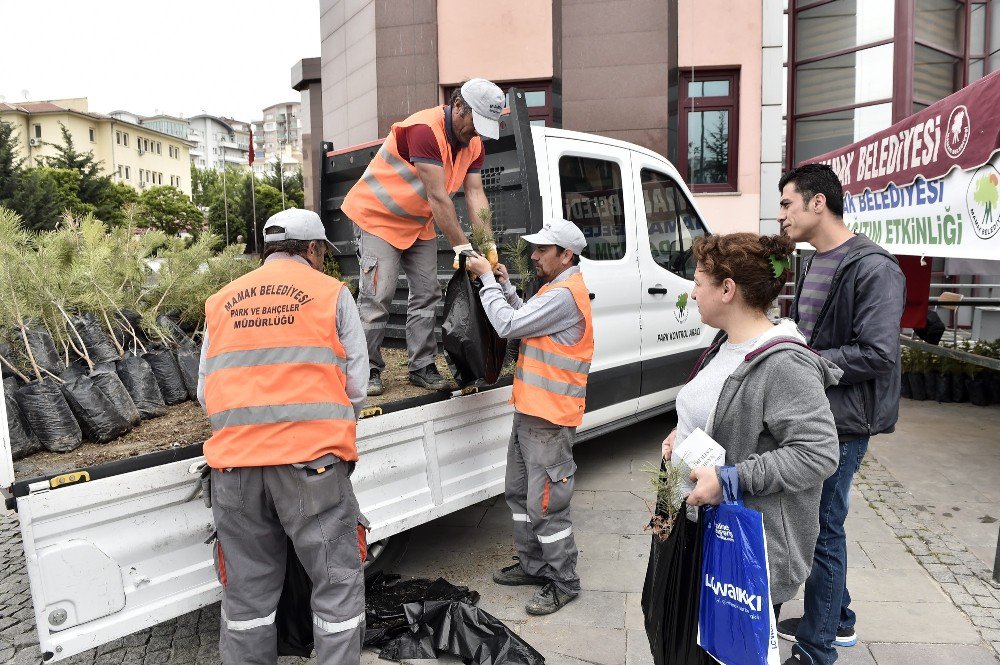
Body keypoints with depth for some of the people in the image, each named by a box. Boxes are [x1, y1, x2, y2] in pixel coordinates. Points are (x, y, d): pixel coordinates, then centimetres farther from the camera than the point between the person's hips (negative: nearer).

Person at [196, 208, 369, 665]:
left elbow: (205, 391, 14)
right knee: (337, 581, 8)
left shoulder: (222, 301, 15)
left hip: (234, 461, 4)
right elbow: (355, 383, 2)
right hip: (311, 460, -4)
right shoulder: (331, 293, 4)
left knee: (247, 589, 16)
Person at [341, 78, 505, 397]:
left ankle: (422, 367, 10)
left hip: (419, 224, 8)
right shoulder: (425, 129, -28)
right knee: (377, 295, -10)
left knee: (427, 293, 3)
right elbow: (438, 197, -31)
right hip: (377, 217, -8)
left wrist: (488, 245, -17)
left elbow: (475, 195, -7)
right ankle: (368, 371, 1)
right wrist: (462, 248, -31)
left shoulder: (473, 143, -1)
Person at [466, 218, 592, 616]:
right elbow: (524, 324, 14)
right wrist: (506, 286, 5)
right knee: (519, 492, 20)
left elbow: (508, 325, -21)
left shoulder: (564, 296, -19)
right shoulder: (556, 289, 16)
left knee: (545, 504, -1)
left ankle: (563, 582, 15)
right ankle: (533, 565, 34)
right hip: (530, 412, 11)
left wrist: (487, 280, -11)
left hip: (549, 420, -11)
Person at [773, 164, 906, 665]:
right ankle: (837, 621, 39)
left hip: (842, 422, -9)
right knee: (816, 521, 19)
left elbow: (877, 353, -23)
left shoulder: (872, 268, -17)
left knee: (823, 530, 1)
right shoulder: (814, 263, 12)